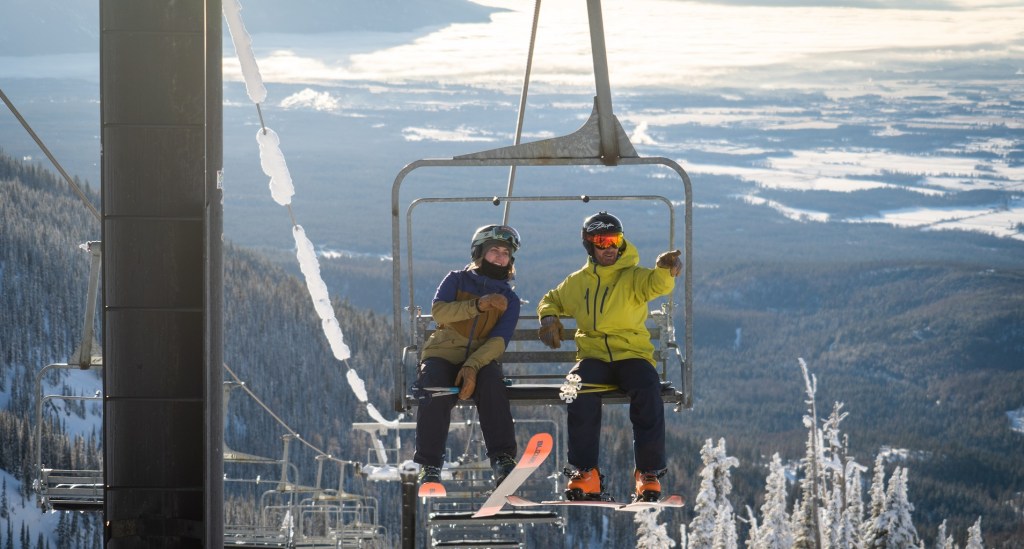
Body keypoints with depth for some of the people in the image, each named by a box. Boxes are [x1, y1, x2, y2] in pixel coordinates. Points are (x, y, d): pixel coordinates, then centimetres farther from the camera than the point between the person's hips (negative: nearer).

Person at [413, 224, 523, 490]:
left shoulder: (509, 299, 11)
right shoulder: (457, 280, 9)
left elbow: (499, 341, -5)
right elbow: (439, 310, -10)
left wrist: (472, 366, -22)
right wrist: (478, 305, -22)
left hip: (480, 359, 1)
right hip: (442, 355, -1)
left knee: (492, 381, -34)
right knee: (434, 388, -33)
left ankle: (502, 460, -36)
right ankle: (429, 465, -26)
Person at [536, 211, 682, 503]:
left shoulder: (633, 277, 4)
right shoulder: (577, 282, 15)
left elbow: (657, 284, -19)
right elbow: (551, 300, 34)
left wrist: (665, 270, -44)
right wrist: (549, 317, 9)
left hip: (632, 355, -2)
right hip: (593, 356, 2)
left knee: (647, 389, -34)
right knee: (580, 387, -33)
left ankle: (649, 473, -23)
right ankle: (584, 473, -27)